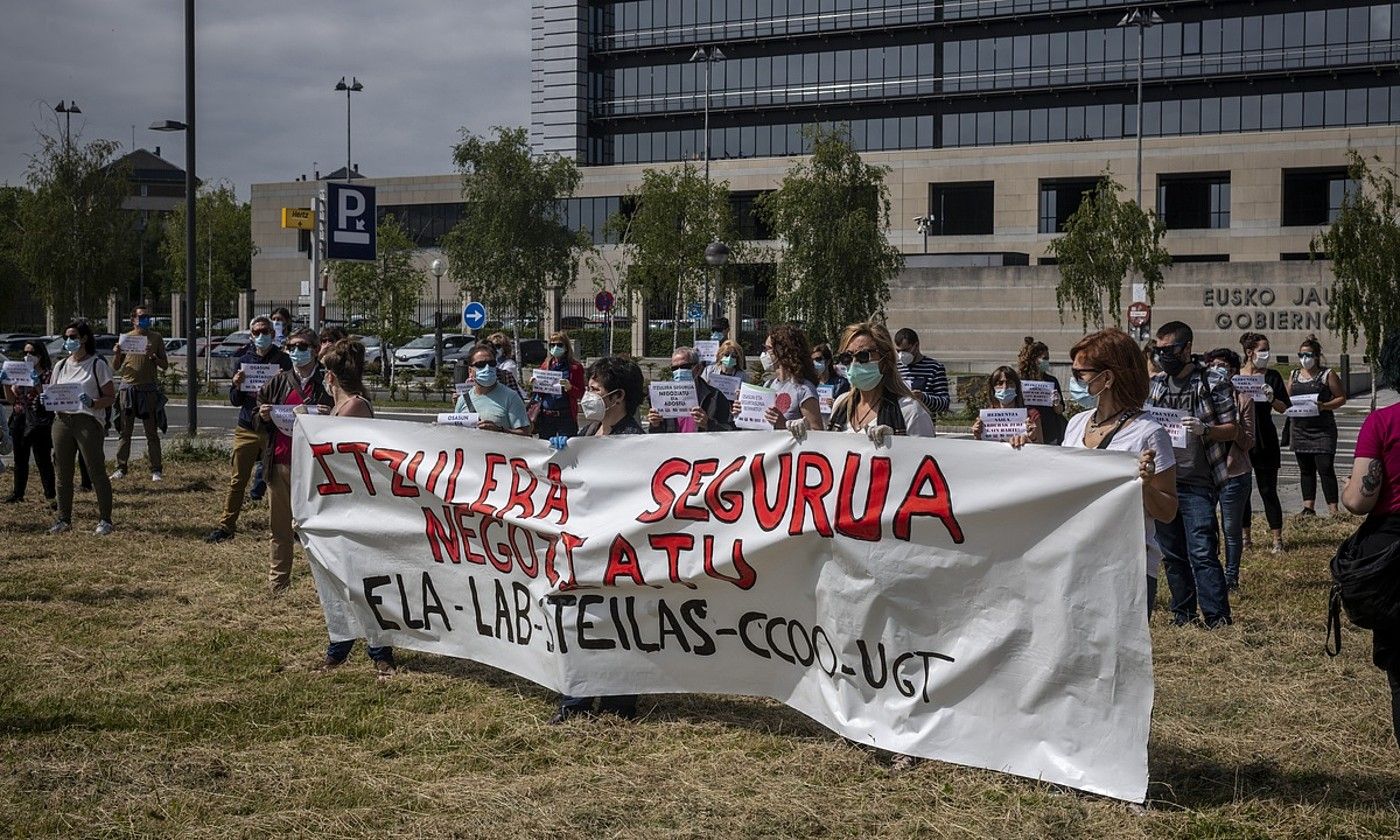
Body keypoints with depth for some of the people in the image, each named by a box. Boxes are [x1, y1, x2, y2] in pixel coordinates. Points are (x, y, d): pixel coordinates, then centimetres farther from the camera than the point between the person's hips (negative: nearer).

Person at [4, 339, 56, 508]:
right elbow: (11, 399, 13)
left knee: (43, 460, -8)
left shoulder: (48, 374, -3)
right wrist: (6, 383, -2)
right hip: (19, 420, 6)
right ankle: (18, 492, 22)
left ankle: (52, 497, -8)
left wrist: (37, 385, -22)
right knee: (20, 459, 13)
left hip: (38, 422, -6)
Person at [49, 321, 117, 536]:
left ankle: (104, 520, -3)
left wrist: (92, 402, -21)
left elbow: (111, 397, -3)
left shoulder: (98, 364, 0)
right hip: (62, 420, 5)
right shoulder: (60, 366, 17)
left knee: (97, 471, -7)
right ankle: (64, 520, 12)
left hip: (87, 420, -5)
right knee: (63, 474, 5)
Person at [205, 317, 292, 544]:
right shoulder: (243, 361, 10)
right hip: (247, 429, 3)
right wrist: (237, 386, -9)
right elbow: (234, 401, 12)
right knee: (237, 480, 3)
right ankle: (226, 526, 9)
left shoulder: (283, 360, 2)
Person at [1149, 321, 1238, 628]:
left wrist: (1204, 430, -21)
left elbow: (1232, 430, -2)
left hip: (1197, 484, -5)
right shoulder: (1155, 385, 12)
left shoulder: (1213, 384, -2)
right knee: (1172, 554, 11)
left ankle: (1218, 619, -8)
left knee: (1202, 553, -11)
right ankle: (1183, 614, 21)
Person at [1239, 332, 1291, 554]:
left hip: (1264, 441, -1)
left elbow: (1285, 408, 1)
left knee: (1268, 490, -1)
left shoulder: (1272, 376, 2)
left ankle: (1277, 539, 3)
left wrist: (1272, 399, -18)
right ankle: (1245, 536, 19)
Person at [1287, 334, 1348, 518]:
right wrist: (1289, 405, -7)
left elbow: (1342, 398, -3)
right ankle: (1308, 506, 14)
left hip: (1323, 431, -5)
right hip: (1299, 430, 5)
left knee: (1325, 468, -10)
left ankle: (1333, 508, -8)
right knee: (1306, 470, 9)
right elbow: (1287, 399, 16)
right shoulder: (1294, 375, 13)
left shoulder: (1328, 374, -2)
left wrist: (1324, 406, -19)